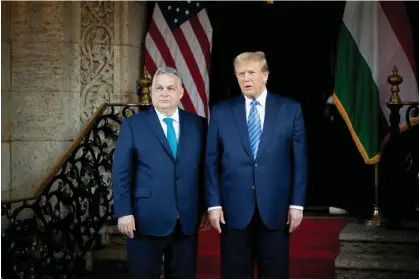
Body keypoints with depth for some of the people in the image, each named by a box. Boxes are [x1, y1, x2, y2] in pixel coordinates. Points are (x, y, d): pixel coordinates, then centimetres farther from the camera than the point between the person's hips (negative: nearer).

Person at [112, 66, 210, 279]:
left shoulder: (198, 124, 6)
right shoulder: (132, 125, 0)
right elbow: (121, 172, -3)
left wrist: (206, 208, 5)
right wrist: (124, 212, -10)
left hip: (186, 221, 2)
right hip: (146, 220, -2)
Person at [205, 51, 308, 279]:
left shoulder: (290, 109, 4)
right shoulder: (221, 112, 5)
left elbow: (299, 160, 3)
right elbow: (211, 161, 3)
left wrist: (297, 203, -2)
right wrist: (214, 204, -3)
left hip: (276, 209, 0)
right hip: (234, 210, 0)